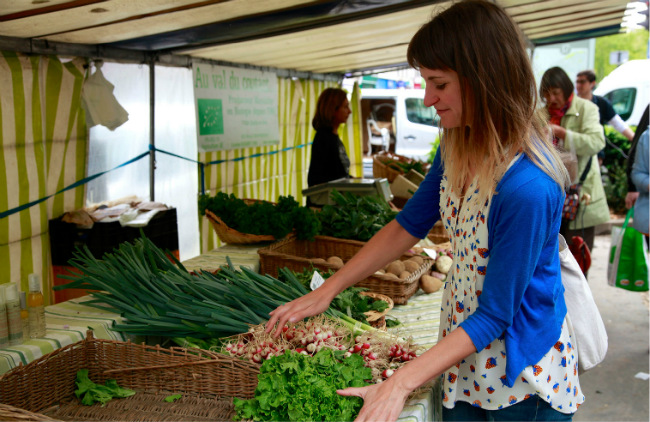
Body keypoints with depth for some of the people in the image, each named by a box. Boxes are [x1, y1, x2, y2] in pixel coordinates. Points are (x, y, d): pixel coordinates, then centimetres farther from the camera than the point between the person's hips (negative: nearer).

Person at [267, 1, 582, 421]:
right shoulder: (457, 150, -5)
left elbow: (494, 315, -25)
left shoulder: (528, 187, -31)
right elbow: (408, 225, 6)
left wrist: (399, 385, -27)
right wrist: (328, 290, 2)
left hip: (524, 379, -7)